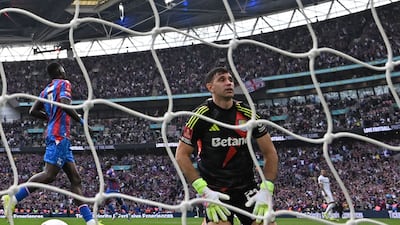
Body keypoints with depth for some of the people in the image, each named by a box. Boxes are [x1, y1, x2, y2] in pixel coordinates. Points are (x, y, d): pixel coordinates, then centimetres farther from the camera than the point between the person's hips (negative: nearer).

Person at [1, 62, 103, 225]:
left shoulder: (46, 90, 21)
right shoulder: (64, 83, -2)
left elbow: (33, 111, 16)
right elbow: (64, 103, -20)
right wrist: (80, 120, -8)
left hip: (56, 137, 9)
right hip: (60, 136, -9)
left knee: (75, 179, 4)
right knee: (49, 175, -14)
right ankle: (13, 198, -15)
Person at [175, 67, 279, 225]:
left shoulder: (248, 114, 0)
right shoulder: (201, 115, -7)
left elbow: (270, 152, 6)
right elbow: (181, 155, -4)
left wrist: (266, 190, -5)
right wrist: (203, 190, -12)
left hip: (247, 187, 3)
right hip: (215, 189, -3)